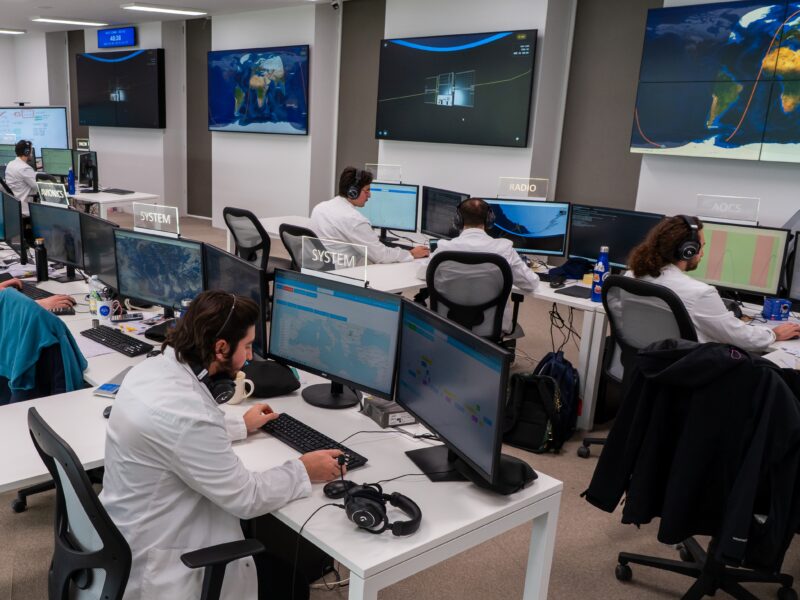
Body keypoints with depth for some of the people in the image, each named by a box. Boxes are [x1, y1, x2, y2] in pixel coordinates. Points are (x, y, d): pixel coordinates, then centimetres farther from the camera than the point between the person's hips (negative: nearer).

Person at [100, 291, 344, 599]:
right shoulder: (185, 411, -33)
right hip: (155, 558, -9)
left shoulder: (151, 369, -5)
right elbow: (245, 498, -23)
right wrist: (303, 470, -8)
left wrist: (241, 425, 22)